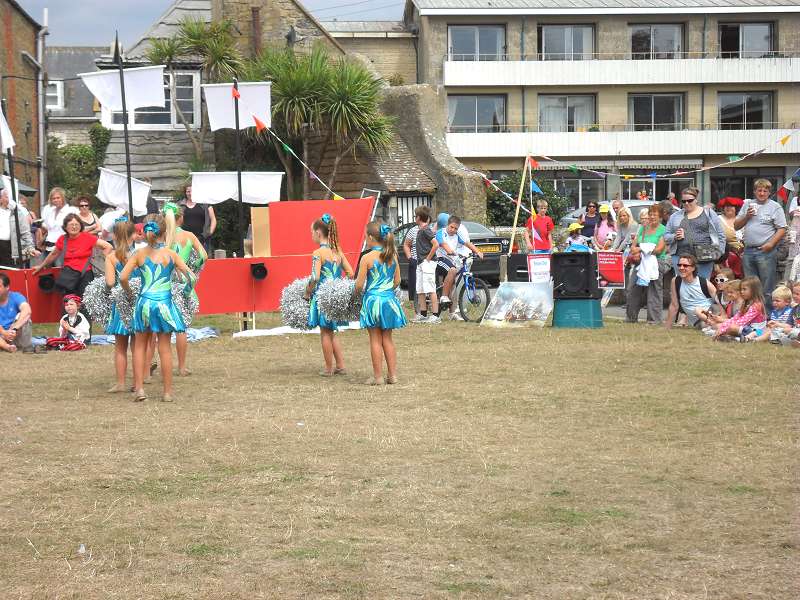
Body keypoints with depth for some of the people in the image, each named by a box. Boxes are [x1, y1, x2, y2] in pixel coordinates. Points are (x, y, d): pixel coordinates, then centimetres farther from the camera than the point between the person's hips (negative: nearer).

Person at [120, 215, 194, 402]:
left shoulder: (139, 254, 0)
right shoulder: (170, 254, -3)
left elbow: (123, 277, -7)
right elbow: (191, 277, -5)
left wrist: (129, 292, 10)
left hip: (144, 302, 1)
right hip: (164, 303, -1)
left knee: (140, 346, 14)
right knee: (164, 348, 7)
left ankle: (139, 388, 7)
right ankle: (168, 392, 11)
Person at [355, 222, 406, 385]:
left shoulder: (367, 258, -13)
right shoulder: (392, 255, 2)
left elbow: (359, 285, -11)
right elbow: (397, 281, 8)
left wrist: (359, 290, 10)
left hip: (373, 299, -5)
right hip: (389, 299, 5)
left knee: (375, 340, 3)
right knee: (387, 339, 14)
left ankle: (378, 377, 6)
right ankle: (392, 375, 15)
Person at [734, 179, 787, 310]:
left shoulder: (775, 207, 1)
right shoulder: (747, 205, 15)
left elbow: (782, 229, -4)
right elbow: (736, 226, 16)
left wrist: (771, 244, -16)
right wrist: (747, 216, -1)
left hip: (765, 251, -5)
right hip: (748, 250, 5)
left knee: (767, 289, -5)